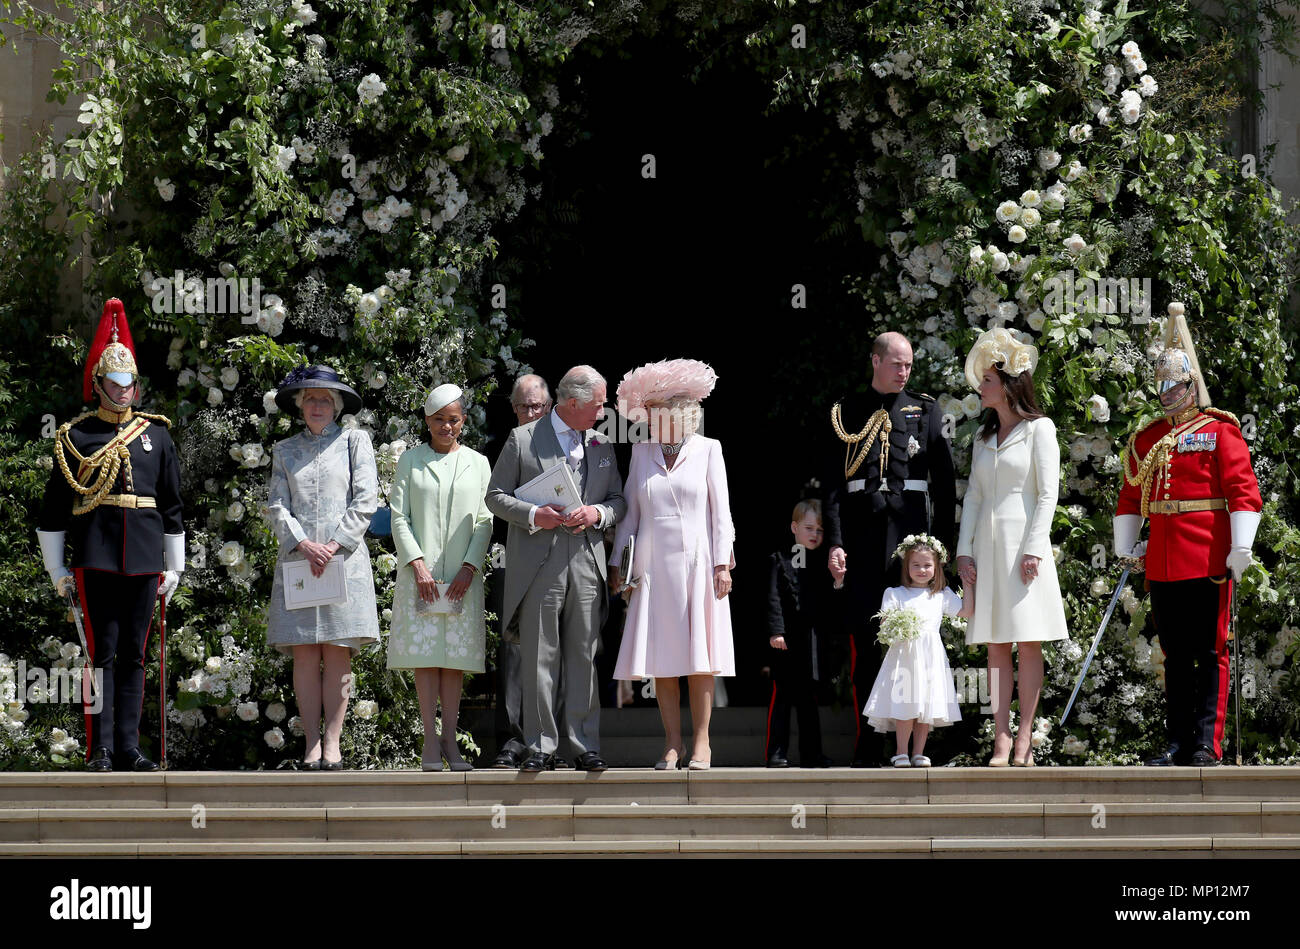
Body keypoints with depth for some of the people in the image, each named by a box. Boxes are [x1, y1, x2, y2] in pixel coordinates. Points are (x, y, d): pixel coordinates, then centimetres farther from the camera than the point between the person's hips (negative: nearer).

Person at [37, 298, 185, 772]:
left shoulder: (157, 435, 13)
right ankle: (99, 750, -4)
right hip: (95, 559, -3)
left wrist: (174, 568, 12)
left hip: (144, 558, 3)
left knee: (133, 653, 5)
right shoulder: (75, 438, 4)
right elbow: (53, 508, 5)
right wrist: (57, 570, 1)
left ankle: (128, 749, 8)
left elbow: (172, 507, 16)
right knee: (102, 651, -5)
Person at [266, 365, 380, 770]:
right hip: (297, 560, 2)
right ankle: (312, 746, -2)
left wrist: (335, 545, -10)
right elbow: (277, 505, 7)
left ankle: (332, 744, -5)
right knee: (304, 656, -3)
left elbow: (366, 501, 1)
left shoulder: (354, 442, 10)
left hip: (344, 558, -2)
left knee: (337, 655, -5)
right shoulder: (285, 450, 16)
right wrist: (303, 544, -9)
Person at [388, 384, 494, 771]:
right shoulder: (410, 460, 9)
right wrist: (418, 564, -9)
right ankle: (431, 743, -4)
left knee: (456, 657, 0)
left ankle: (450, 741, 3)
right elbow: (399, 517, 3)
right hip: (420, 573, -1)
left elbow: (485, 522, 6)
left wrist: (469, 567, -7)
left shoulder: (478, 463, 11)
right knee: (425, 655, -4)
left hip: (462, 575, 1)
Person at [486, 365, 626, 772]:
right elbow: (496, 495, 3)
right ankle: (541, 747, 2)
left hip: (586, 563, 3)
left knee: (584, 657, 2)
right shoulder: (522, 440, 3)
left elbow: (618, 500, 17)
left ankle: (585, 746, 5)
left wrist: (597, 513, -5)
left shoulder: (601, 446, 14)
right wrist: (534, 515, -14)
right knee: (539, 659, -1)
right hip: (538, 565, -3)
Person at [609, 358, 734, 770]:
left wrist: (723, 563, -5)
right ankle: (672, 742, 6)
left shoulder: (708, 450, 4)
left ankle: (701, 741, 2)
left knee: (700, 656, -3)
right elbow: (630, 511, 14)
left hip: (697, 562, -2)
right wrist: (617, 561, 9)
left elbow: (720, 510, 2)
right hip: (654, 565, 2)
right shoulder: (642, 451, 11)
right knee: (661, 656, 1)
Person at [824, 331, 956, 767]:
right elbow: (833, 483, 5)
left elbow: (945, 480, 8)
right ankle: (867, 745, 5)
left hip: (911, 532, 0)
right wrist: (835, 542, -5)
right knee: (864, 641, 0)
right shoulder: (845, 413, 9)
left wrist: (941, 538, 1)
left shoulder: (925, 411, 10)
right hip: (862, 535, 0)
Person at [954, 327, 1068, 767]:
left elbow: (1048, 493, -6)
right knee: (996, 644, 0)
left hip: (1023, 541, -6)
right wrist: (964, 549, 5)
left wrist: (1033, 548, -14)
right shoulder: (984, 435, 17)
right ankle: (1001, 740, -3)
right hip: (987, 544, 6)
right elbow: (973, 495, 16)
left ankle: (1024, 739, -5)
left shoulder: (1039, 429, -1)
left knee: (1028, 641, -5)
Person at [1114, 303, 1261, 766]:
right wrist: (1126, 547, 15)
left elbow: (1243, 491, -8)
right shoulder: (1146, 439, 14)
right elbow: (1130, 497, 21)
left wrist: (1240, 549, -15)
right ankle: (1178, 743, 11)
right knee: (1175, 654, 8)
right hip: (1163, 562, 5)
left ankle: (1208, 744, -2)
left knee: (1209, 652, -3)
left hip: (1208, 559, -5)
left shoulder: (1219, 432, -2)